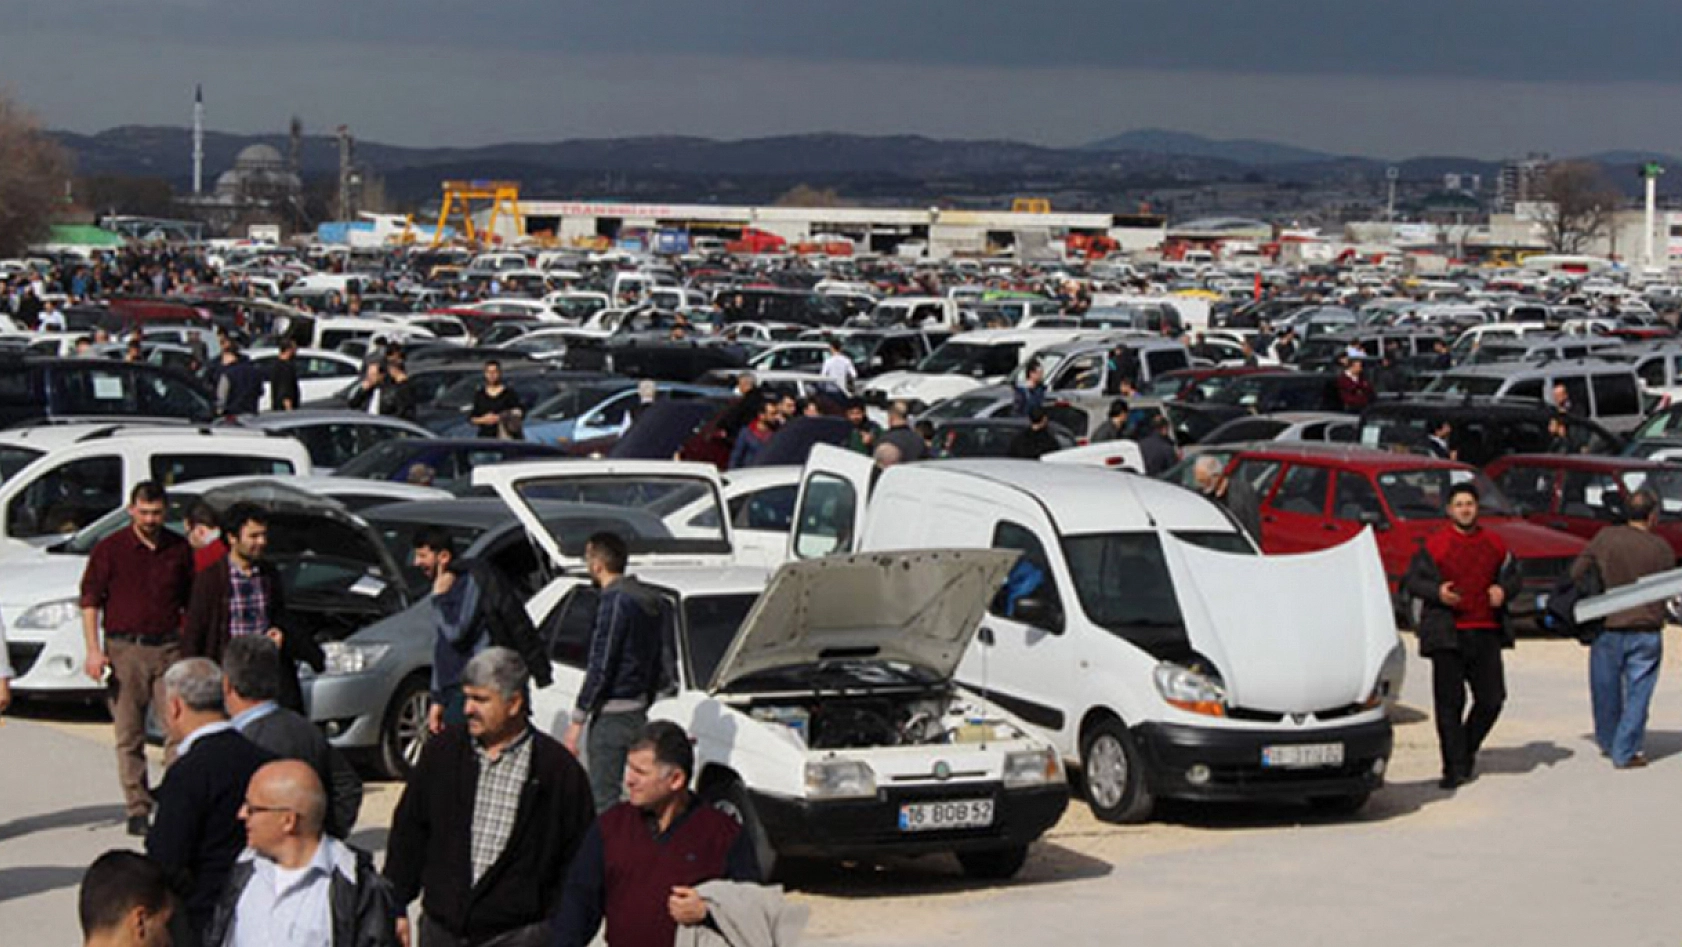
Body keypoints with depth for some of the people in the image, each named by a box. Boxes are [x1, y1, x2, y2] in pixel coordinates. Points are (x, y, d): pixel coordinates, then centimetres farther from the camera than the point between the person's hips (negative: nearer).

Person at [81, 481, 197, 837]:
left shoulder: (179, 549, 8)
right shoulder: (110, 549, 1)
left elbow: (190, 602, 17)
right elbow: (90, 601, 0)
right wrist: (93, 650, -8)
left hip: (168, 648, 2)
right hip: (124, 648, -2)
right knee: (129, 736, 2)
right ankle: (137, 810, 9)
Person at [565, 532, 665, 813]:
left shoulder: (614, 601, -15)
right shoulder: (648, 600, 13)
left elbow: (600, 666, -19)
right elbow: (655, 664, 18)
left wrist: (576, 721, -16)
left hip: (611, 716, -9)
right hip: (638, 713, 9)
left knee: (604, 800, -7)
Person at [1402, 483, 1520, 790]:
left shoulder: (1494, 544, 11)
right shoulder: (1434, 545, 0)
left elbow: (1513, 577, 21)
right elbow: (1411, 581, 1)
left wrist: (1503, 590, -2)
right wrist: (1436, 591, -16)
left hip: (1485, 633, 3)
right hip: (1447, 634, -3)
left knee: (1492, 698, 1)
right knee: (1449, 703, -2)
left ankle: (1468, 750, 25)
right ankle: (1455, 767, 6)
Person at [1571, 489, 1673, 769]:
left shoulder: (1606, 538, -6)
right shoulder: (1660, 548, -8)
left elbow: (1576, 572, 0)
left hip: (1609, 627, 2)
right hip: (1647, 629, -2)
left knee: (1606, 690, 17)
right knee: (1637, 693, 5)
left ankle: (1607, 742, 33)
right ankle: (1624, 753, 4)